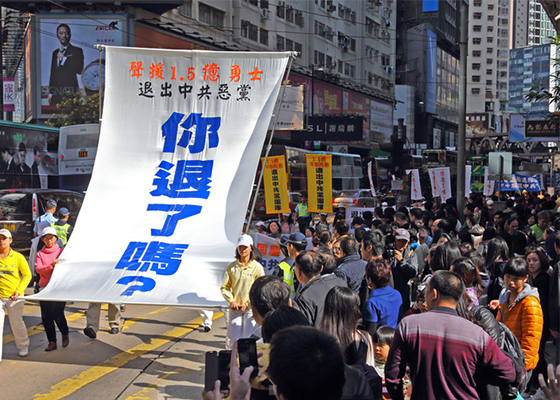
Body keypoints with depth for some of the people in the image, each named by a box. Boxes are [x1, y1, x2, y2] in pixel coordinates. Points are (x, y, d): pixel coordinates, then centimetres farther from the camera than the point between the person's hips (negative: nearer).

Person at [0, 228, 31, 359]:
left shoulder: (18, 257, -1)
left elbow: (27, 275, 3)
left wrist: (18, 291, -8)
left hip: (15, 297, -1)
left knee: (16, 323, 8)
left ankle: (23, 347, 32)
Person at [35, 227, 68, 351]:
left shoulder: (61, 252, 6)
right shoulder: (40, 254, 9)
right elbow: (38, 269, -7)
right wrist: (51, 265, -22)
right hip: (45, 288, 3)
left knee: (57, 314, -10)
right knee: (46, 316, 2)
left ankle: (65, 334, 19)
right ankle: (52, 342, 15)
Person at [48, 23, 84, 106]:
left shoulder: (77, 51, 4)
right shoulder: (55, 53, 21)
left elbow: (79, 70, -10)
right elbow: (52, 74, 22)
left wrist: (64, 58, -7)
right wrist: (50, 93, 16)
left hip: (70, 93, -5)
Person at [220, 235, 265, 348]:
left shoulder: (257, 267, -2)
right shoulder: (232, 267, 5)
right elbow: (225, 287, 9)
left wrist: (247, 304, -8)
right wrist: (231, 301, -5)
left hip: (250, 308, -2)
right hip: (235, 308, 2)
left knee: (248, 338, -1)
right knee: (234, 338, 2)